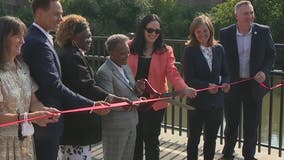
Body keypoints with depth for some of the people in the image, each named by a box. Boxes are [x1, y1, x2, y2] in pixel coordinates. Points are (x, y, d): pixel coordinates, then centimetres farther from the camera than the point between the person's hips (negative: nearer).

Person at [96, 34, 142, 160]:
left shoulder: (126, 67, 10)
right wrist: (135, 102, -24)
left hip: (131, 124, 8)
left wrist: (137, 89, -8)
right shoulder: (104, 72, -16)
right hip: (115, 127, -8)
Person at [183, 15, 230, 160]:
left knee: (211, 138, 16)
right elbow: (189, 78, -13)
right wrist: (207, 86, -27)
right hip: (197, 102, -3)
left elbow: (224, 73, 8)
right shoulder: (190, 51, -9)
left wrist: (225, 83, -14)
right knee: (194, 138, 11)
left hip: (216, 101, 4)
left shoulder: (219, 49, 3)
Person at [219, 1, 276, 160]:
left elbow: (271, 55, 2)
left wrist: (264, 71, -15)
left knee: (252, 124, 11)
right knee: (231, 123, 15)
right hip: (232, 85, 0)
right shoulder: (225, 33, -6)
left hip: (254, 85, 0)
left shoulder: (263, 31, -5)